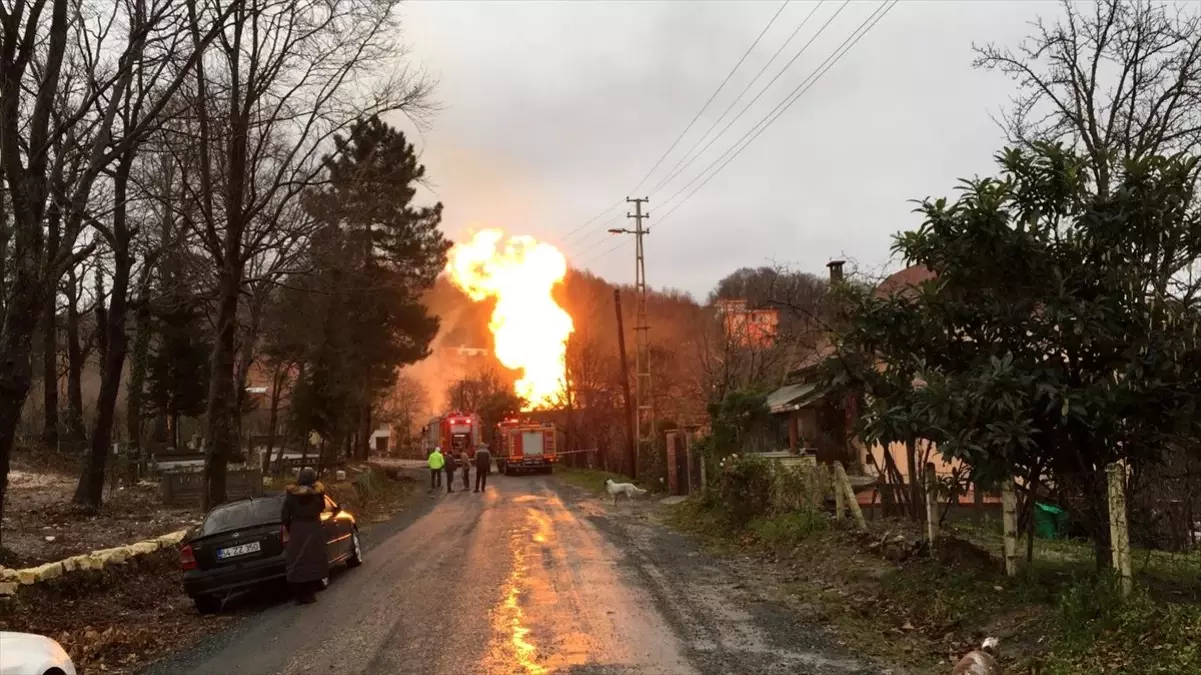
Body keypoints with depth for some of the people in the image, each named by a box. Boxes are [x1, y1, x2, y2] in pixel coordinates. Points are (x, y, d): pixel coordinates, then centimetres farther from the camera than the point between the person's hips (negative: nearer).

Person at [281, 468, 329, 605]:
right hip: (314, 531, 0)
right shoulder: (318, 492, -6)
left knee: (297, 563, 5)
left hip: (296, 532, 0)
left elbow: (284, 515, -2)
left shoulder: (291, 494, -6)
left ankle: (300, 596, 5)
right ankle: (310, 594, 4)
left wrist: (289, 529, 11)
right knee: (313, 561, 6)